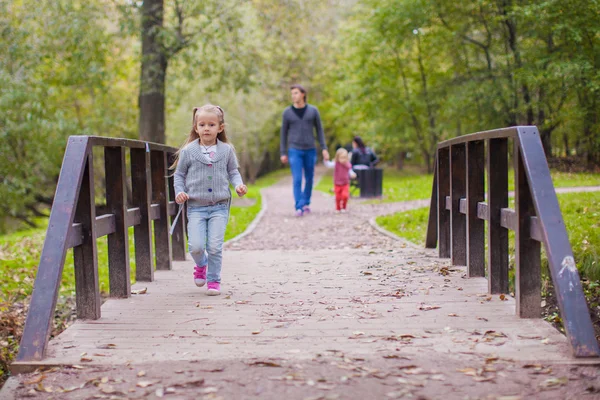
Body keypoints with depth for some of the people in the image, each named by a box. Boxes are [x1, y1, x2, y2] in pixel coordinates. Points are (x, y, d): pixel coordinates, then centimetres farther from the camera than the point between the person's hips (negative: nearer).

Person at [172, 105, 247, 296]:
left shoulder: (227, 150, 4)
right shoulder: (188, 151, 1)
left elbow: (233, 172, 14)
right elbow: (179, 174, 11)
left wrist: (238, 185, -5)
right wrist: (179, 192, -5)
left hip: (219, 206, 0)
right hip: (196, 207, 0)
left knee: (215, 246, -5)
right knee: (196, 246, -9)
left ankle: (214, 280, 13)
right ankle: (201, 264, 25)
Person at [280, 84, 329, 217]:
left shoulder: (313, 110, 1)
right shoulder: (287, 112, 0)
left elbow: (319, 130, 6)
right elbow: (284, 133, 5)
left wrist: (324, 148, -2)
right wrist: (283, 153, 3)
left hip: (310, 150, 2)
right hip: (294, 151, -2)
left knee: (309, 178, 10)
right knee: (297, 180, -12)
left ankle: (306, 203, 29)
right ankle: (299, 207, -13)